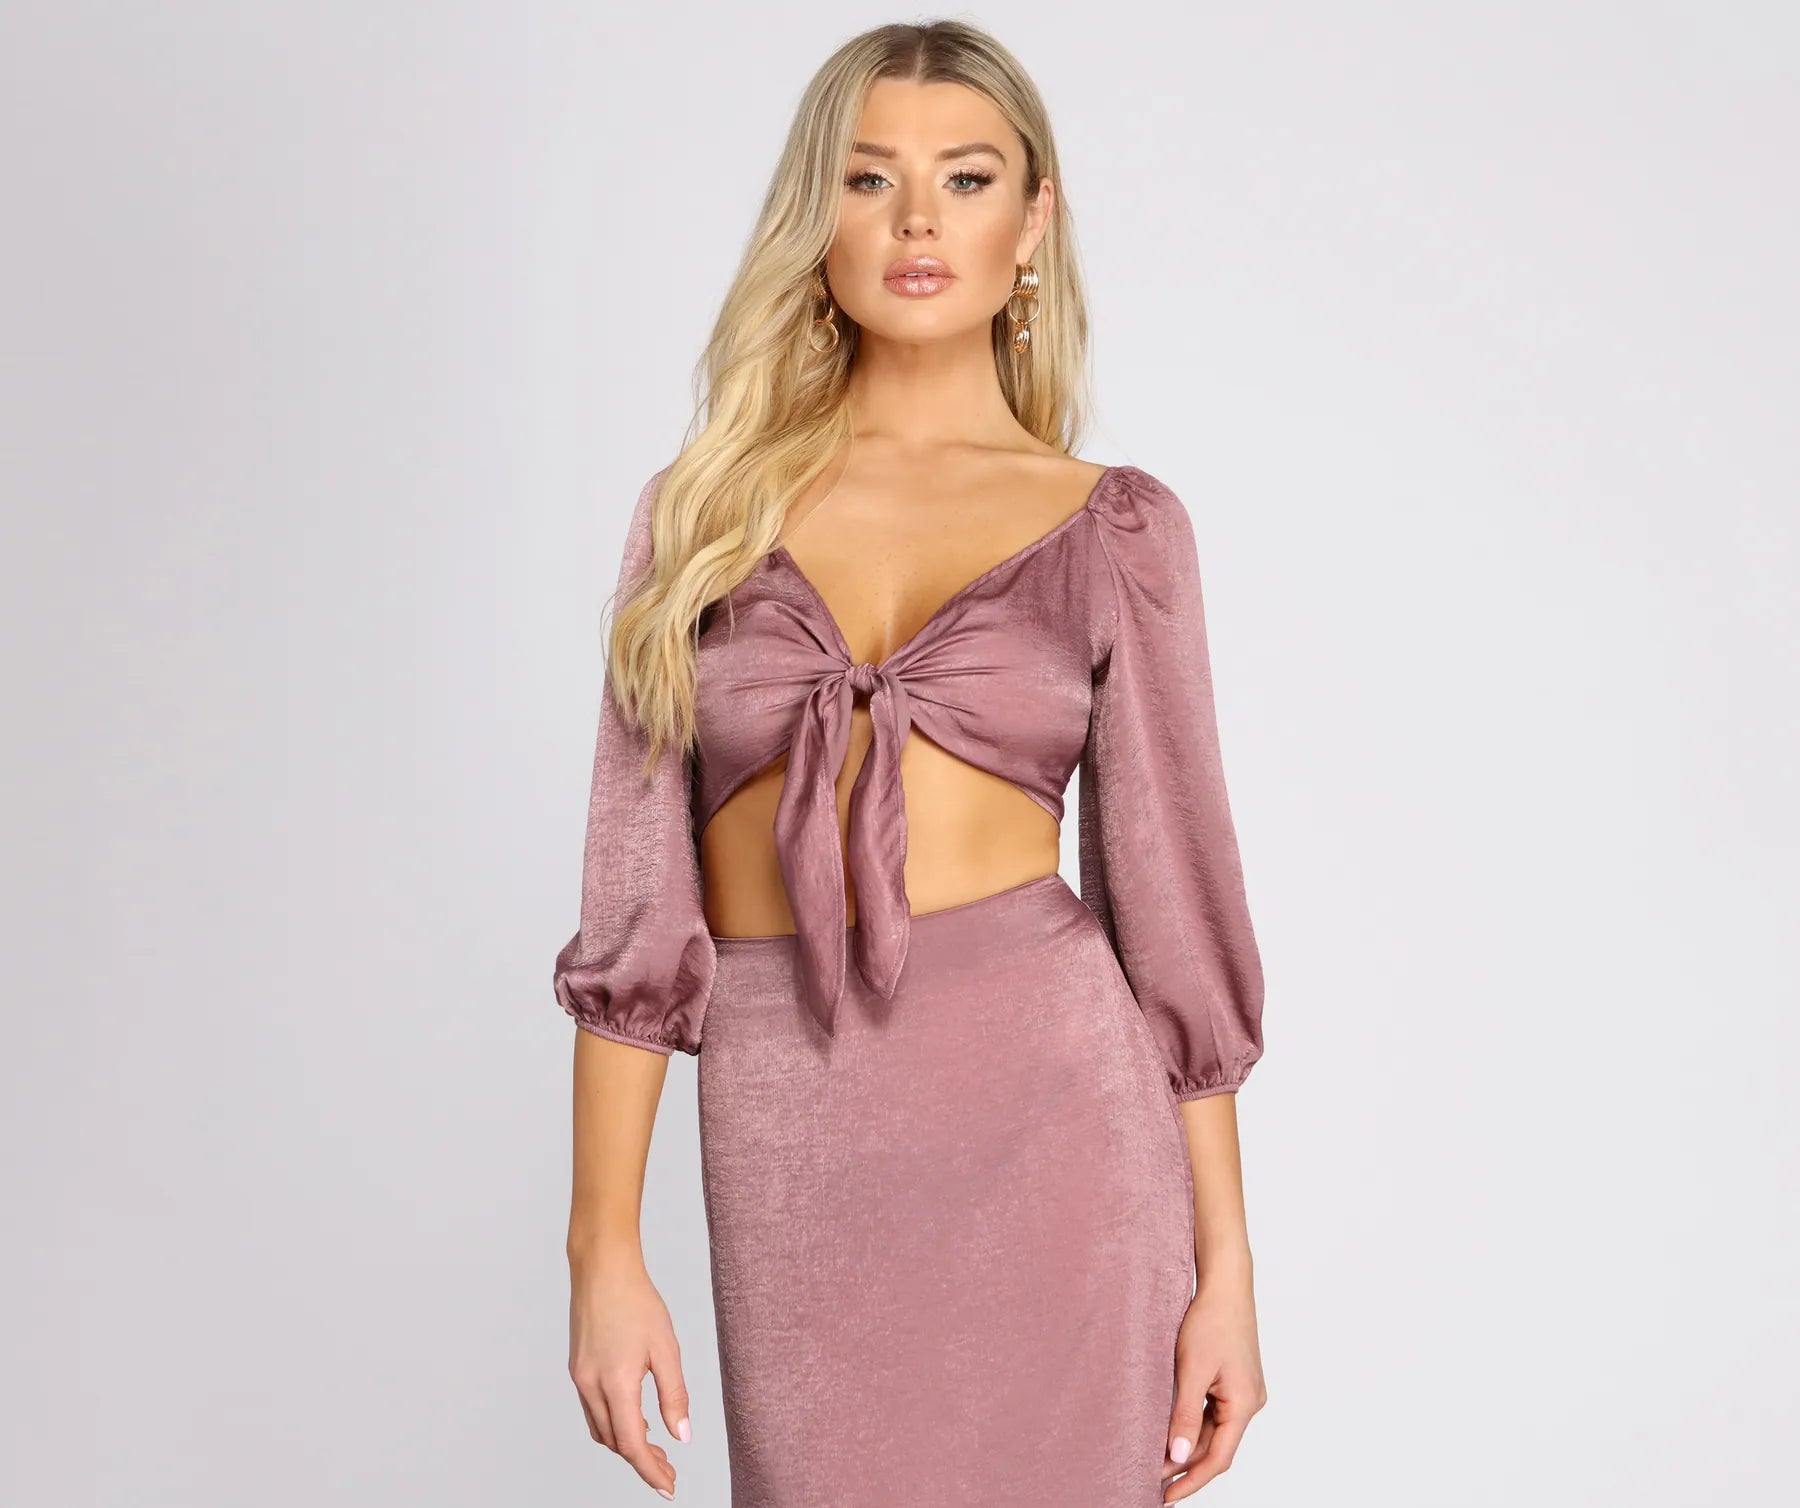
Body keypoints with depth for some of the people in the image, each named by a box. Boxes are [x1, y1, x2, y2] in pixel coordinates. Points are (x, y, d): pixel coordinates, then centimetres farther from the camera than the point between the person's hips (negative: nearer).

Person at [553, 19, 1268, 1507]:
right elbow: (638, 899, 3)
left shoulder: (1113, 526, 3)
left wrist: (1226, 1263, 2)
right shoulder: (708, 507, 6)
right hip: (791, 1158, 1)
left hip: (1051, 1117, -1)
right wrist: (603, 1246, 0)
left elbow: (1168, 895, 3)